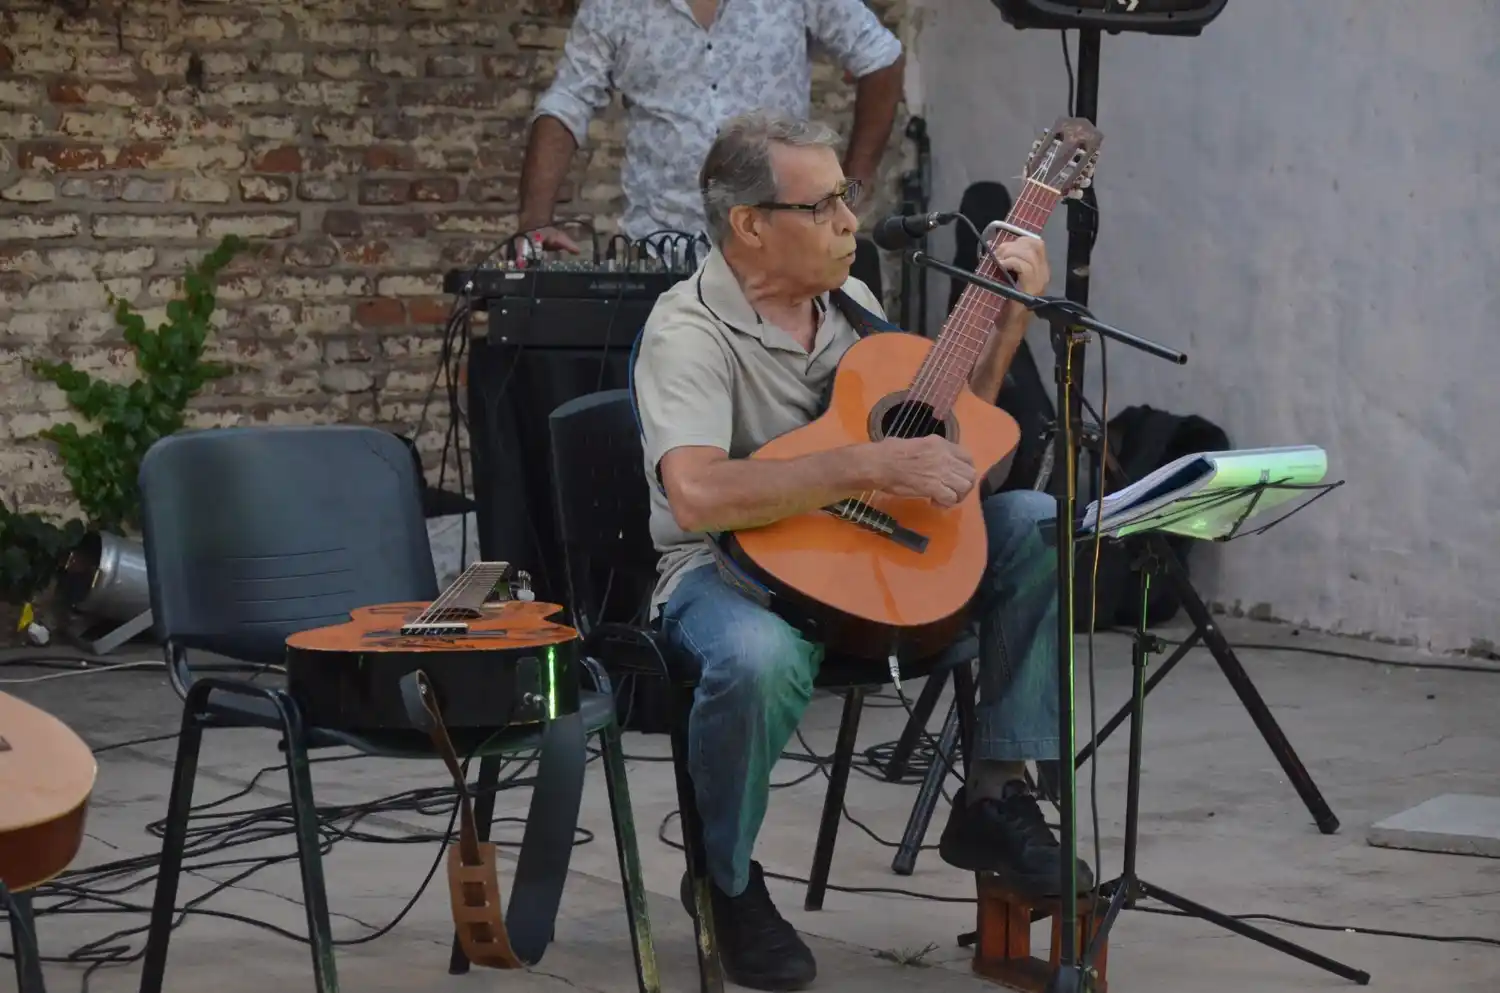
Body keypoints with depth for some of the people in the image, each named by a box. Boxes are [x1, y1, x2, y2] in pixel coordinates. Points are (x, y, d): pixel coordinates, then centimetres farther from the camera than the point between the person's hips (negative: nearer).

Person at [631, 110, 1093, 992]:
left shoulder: (850, 300, 9)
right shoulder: (690, 332, -16)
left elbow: (948, 442, 18)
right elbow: (697, 495, -34)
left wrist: (1009, 323, 7)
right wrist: (870, 467, -34)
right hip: (732, 566, -7)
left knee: (1039, 524, -12)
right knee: (762, 657, -41)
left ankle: (996, 794, -6)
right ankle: (728, 880, -10)